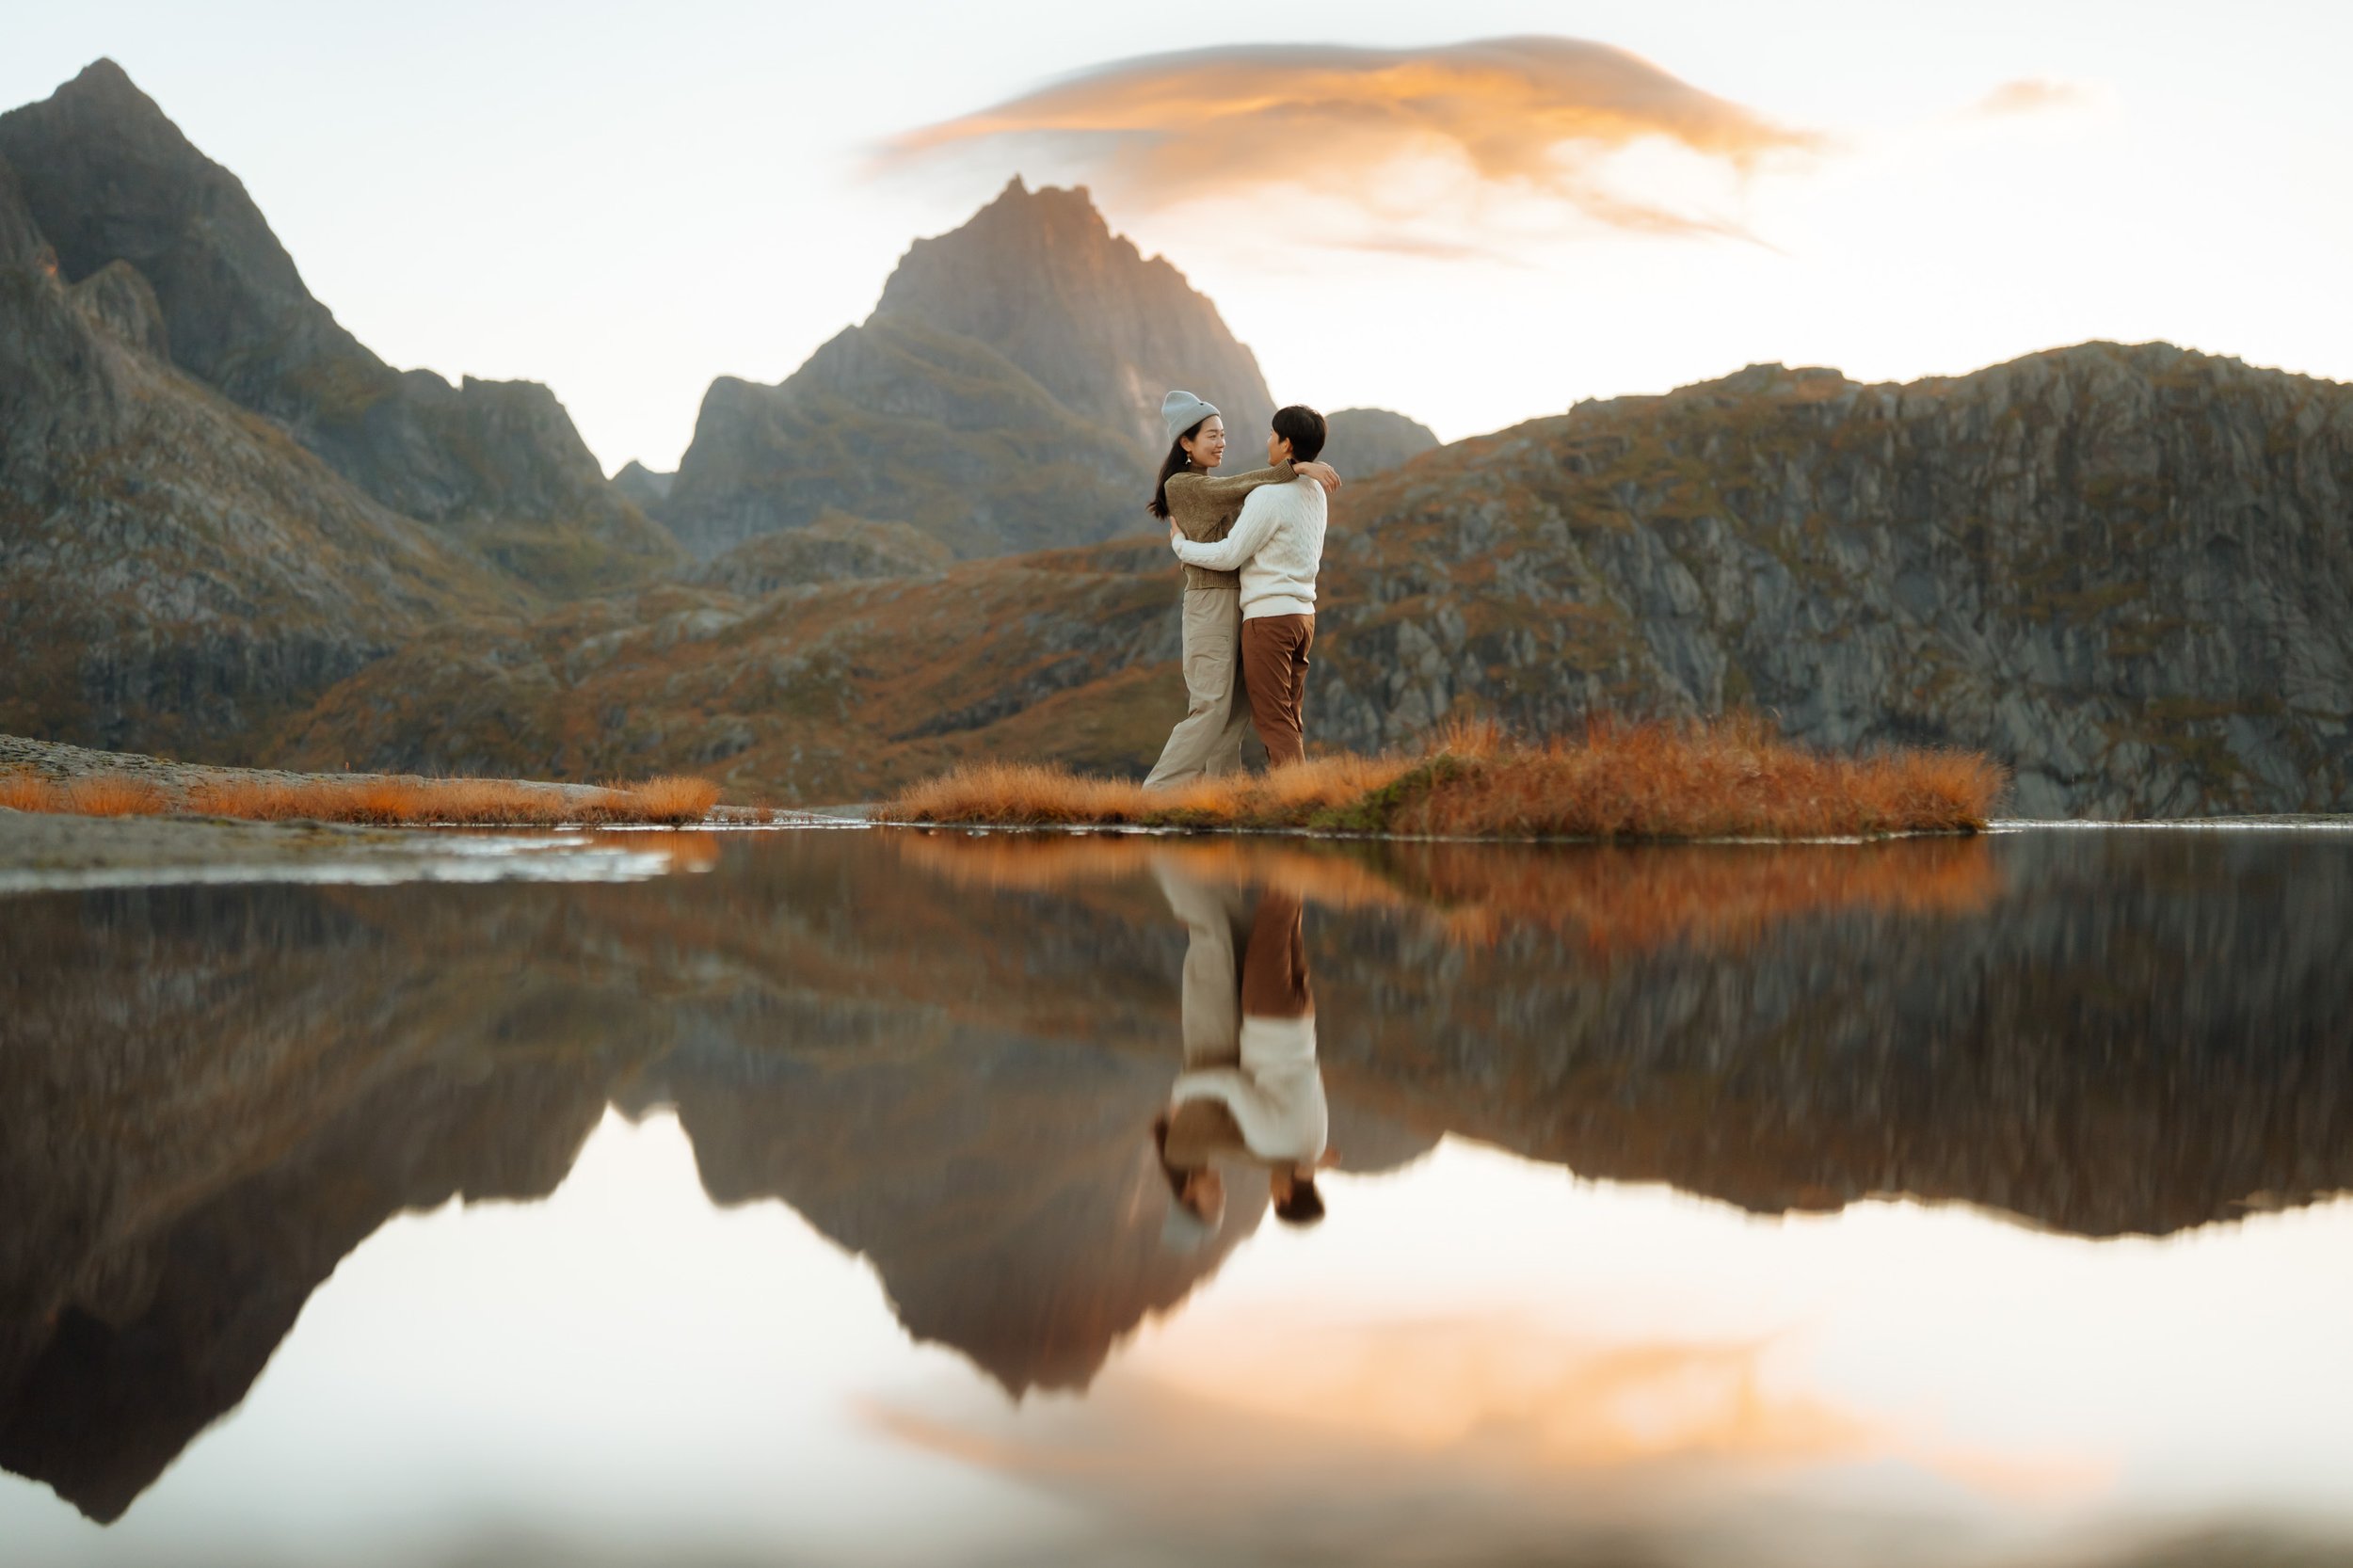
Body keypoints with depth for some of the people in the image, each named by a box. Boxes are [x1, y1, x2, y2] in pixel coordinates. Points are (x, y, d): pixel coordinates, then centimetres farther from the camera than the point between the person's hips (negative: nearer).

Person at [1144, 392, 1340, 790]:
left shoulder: (1211, 486, 21)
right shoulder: (1180, 485, -7)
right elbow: (1235, 488, -19)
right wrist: (1298, 467, -25)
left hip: (1237, 601, 9)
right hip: (1211, 602, -9)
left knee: (1238, 710, 5)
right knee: (1211, 707, -13)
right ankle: (1158, 792, -11)